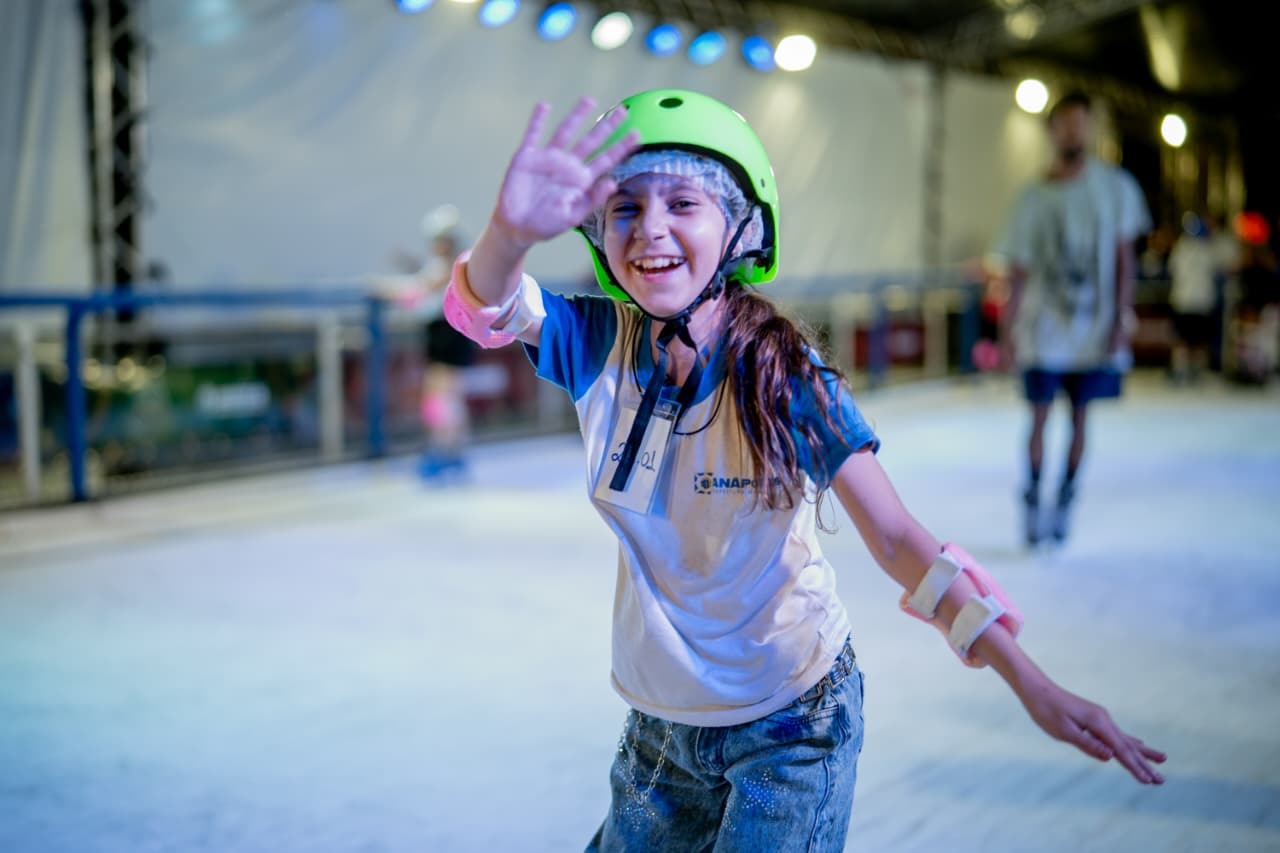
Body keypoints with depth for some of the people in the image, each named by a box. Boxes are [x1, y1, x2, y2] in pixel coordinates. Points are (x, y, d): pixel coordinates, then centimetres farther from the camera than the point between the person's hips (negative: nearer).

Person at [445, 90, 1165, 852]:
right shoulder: (601, 345, -11)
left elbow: (896, 537, -20)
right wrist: (514, 229, -54)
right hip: (661, 723, 4)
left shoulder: (788, 379, -20)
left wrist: (1032, 684, -27)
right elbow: (487, 305, -30)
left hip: (792, 724, -4)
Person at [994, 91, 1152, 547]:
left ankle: (1064, 501, 18)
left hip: (1095, 330, 1)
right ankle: (1032, 501, 14)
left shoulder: (1116, 187, -1)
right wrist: (1008, 330, -3)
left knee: (1079, 416, 6)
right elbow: (1019, 271, 0)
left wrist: (1122, 317, -5)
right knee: (1039, 416, 1)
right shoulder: (1033, 198, -2)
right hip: (1044, 330, -1)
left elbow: (1123, 257, 1)